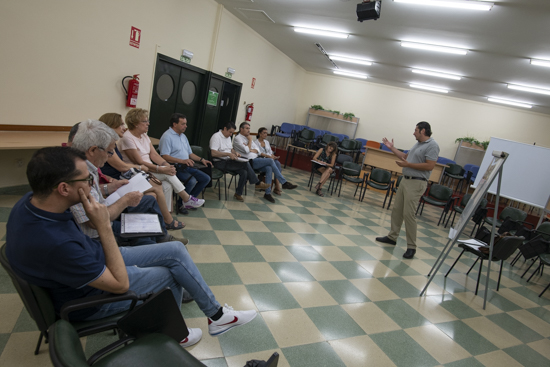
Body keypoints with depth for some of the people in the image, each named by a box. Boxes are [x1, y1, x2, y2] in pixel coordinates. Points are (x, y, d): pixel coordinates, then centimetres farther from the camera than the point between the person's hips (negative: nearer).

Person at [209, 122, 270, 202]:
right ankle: (257, 183, -9)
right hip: (220, 163, -9)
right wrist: (228, 154, -26)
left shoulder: (228, 137, 19)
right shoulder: (216, 136, -11)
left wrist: (235, 152, 4)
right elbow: (213, 153, -23)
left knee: (244, 172, -17)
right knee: (246, 164, -22)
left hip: (228, 161, 9)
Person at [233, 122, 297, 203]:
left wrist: (251, 150, -3)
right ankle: (284, 183, -16)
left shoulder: (247, 137, 23)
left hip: (256, 159, 7)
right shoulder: (237, 138, -1)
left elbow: (257, 151, 18)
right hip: (249, 161, -7)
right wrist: (250, 140, -2)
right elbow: (247, 151, -14)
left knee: (269, 168, -22)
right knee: (271, 160, -22)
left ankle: (268, 193, -21)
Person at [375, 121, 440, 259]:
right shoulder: (418, 144, 17)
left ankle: (411, 247, 0)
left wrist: (407, 164, -17)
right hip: (405, 180, 9)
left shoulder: (432, 145, -11)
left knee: (408, 214, -10)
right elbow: (406, 156, 24)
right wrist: (392, 147, 22)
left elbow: (429, 166, -19)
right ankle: (392, 236, 26)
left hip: (416, 183, -9)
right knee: (396, 210, 13)